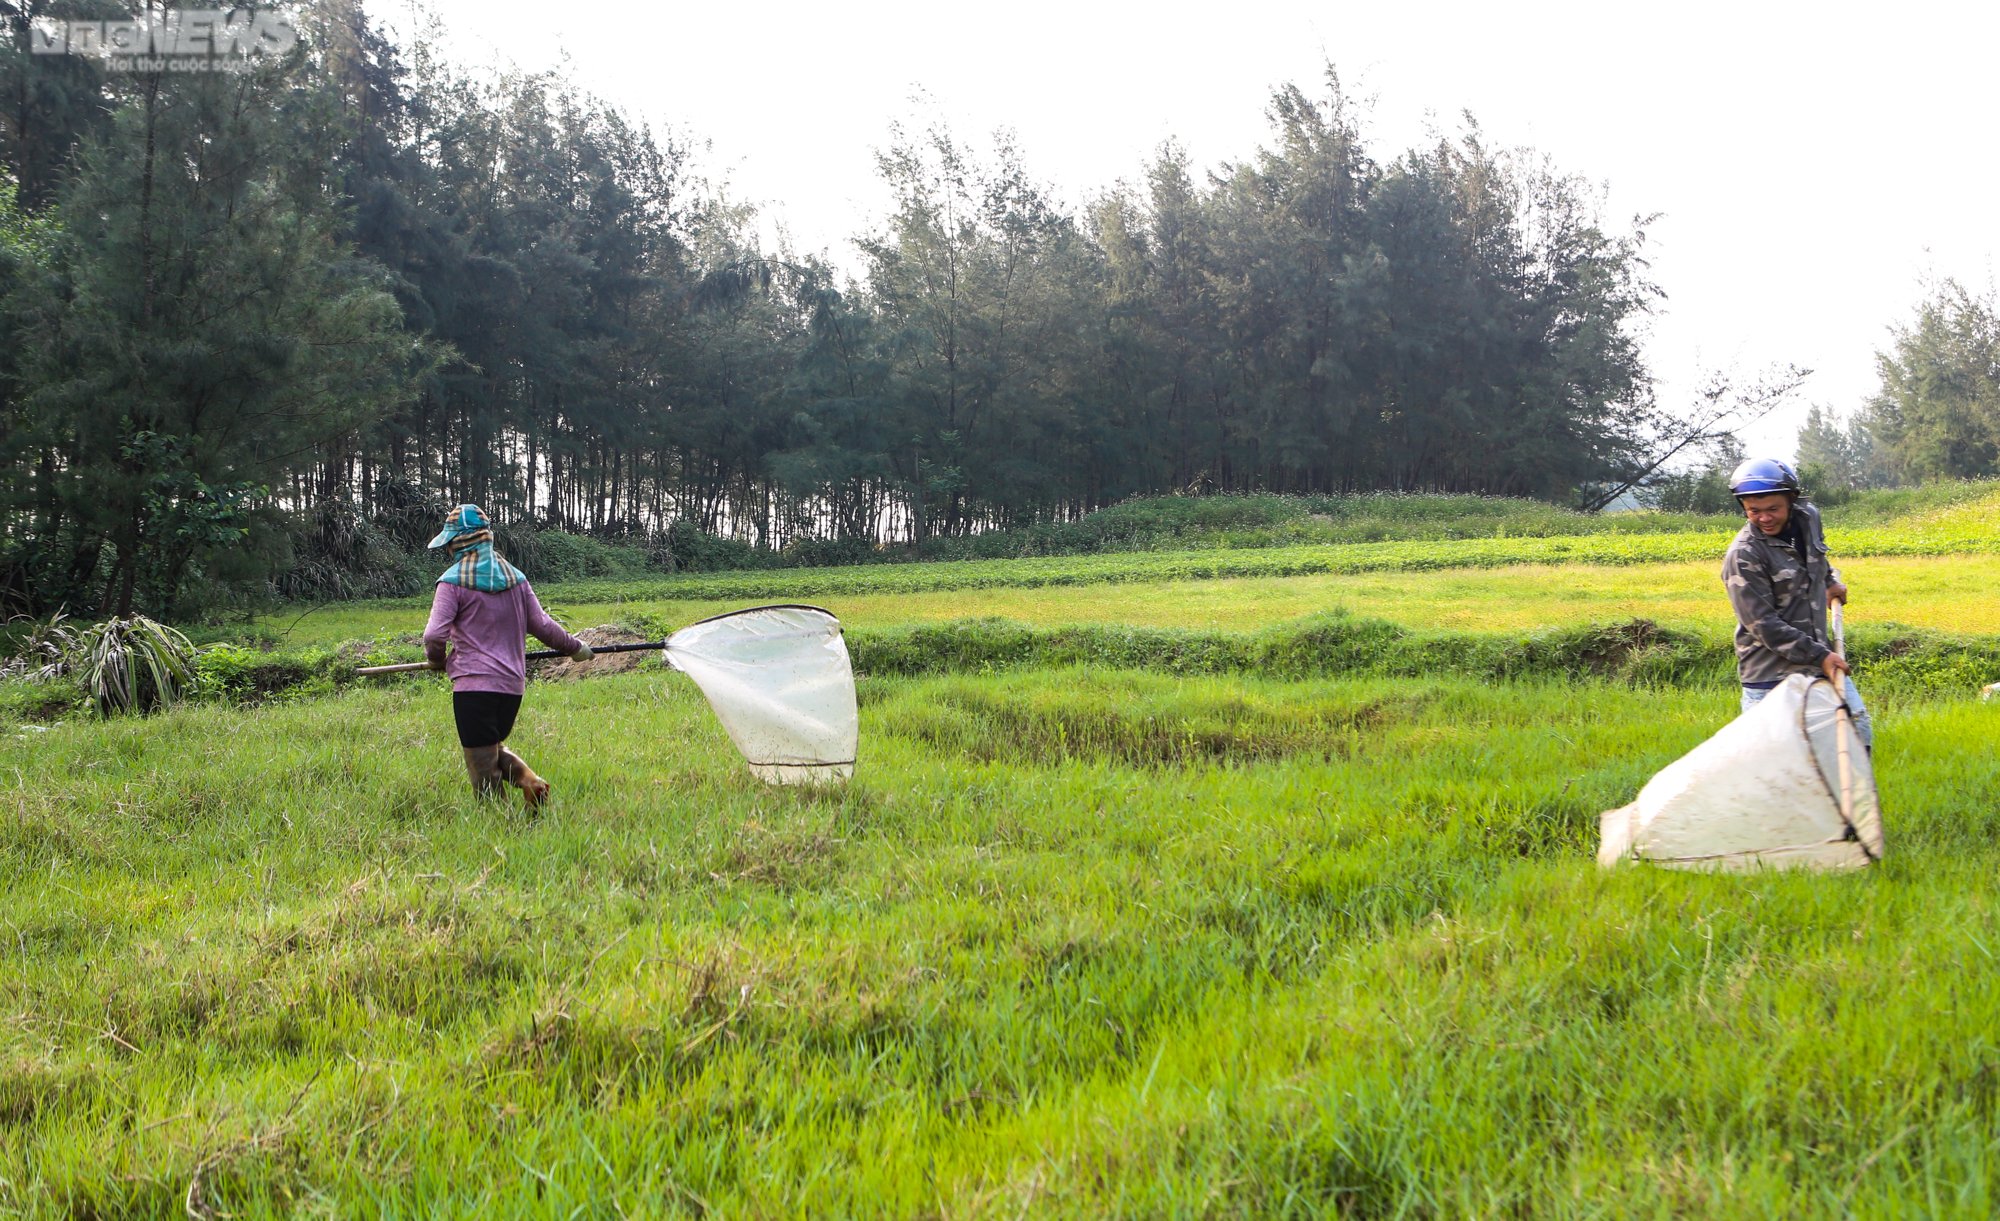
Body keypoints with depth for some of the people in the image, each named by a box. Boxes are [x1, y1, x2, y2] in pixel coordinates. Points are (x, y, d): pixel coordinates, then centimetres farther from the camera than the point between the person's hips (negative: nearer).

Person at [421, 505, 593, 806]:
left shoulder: (453, 581, -6)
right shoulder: (515, 577, 10)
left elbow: (435, 635, -12)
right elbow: (542, 625, 11)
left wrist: (437, 661, 10)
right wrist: (575, 648, 26)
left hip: (473, 684, -6)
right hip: (512, 683, 6)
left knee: (483, 767, 1)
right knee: (494, 748, 22)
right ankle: (529, 780, -4)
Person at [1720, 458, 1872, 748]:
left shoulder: (1808, 518, 3)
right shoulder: (1742, 556, -17)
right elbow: (1763, 624, -18)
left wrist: (1830, 579, 21)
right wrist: (1819, 656, -20)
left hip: (1822, 659, 7)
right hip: (1770, 674, -6)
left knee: (1858, 730, 7)